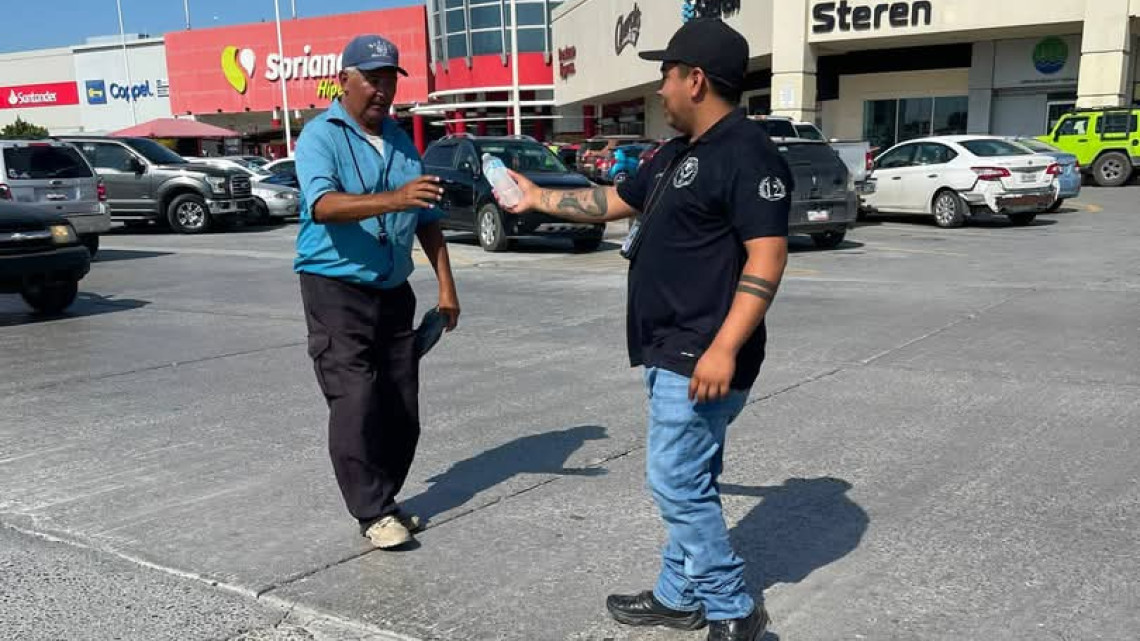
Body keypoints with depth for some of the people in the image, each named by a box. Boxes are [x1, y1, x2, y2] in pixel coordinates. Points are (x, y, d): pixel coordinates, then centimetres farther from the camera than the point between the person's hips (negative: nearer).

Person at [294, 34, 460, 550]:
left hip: (394, 293, 6)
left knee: (402, 409, 6)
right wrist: (393, 199, -40)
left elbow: (428, 221, 15)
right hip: (336, 290, -6)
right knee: (356, 404, -10)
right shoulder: (320, 136, -7)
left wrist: (446, 286, 9)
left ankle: (383, 499, 21)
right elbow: (324, 205, -26)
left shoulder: (402, 142, 12)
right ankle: (373, 512, 1)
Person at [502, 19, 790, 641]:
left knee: (676, 481, -6)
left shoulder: (748, 154, -15)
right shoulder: (677, 154, 15)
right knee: (688, 481, 16)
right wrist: (538, 198, 31)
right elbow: (613, 201, 27)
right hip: (672, 351, 10)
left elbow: (767, 257, -22)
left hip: (700, 358, -10)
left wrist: (724, 348, -27)